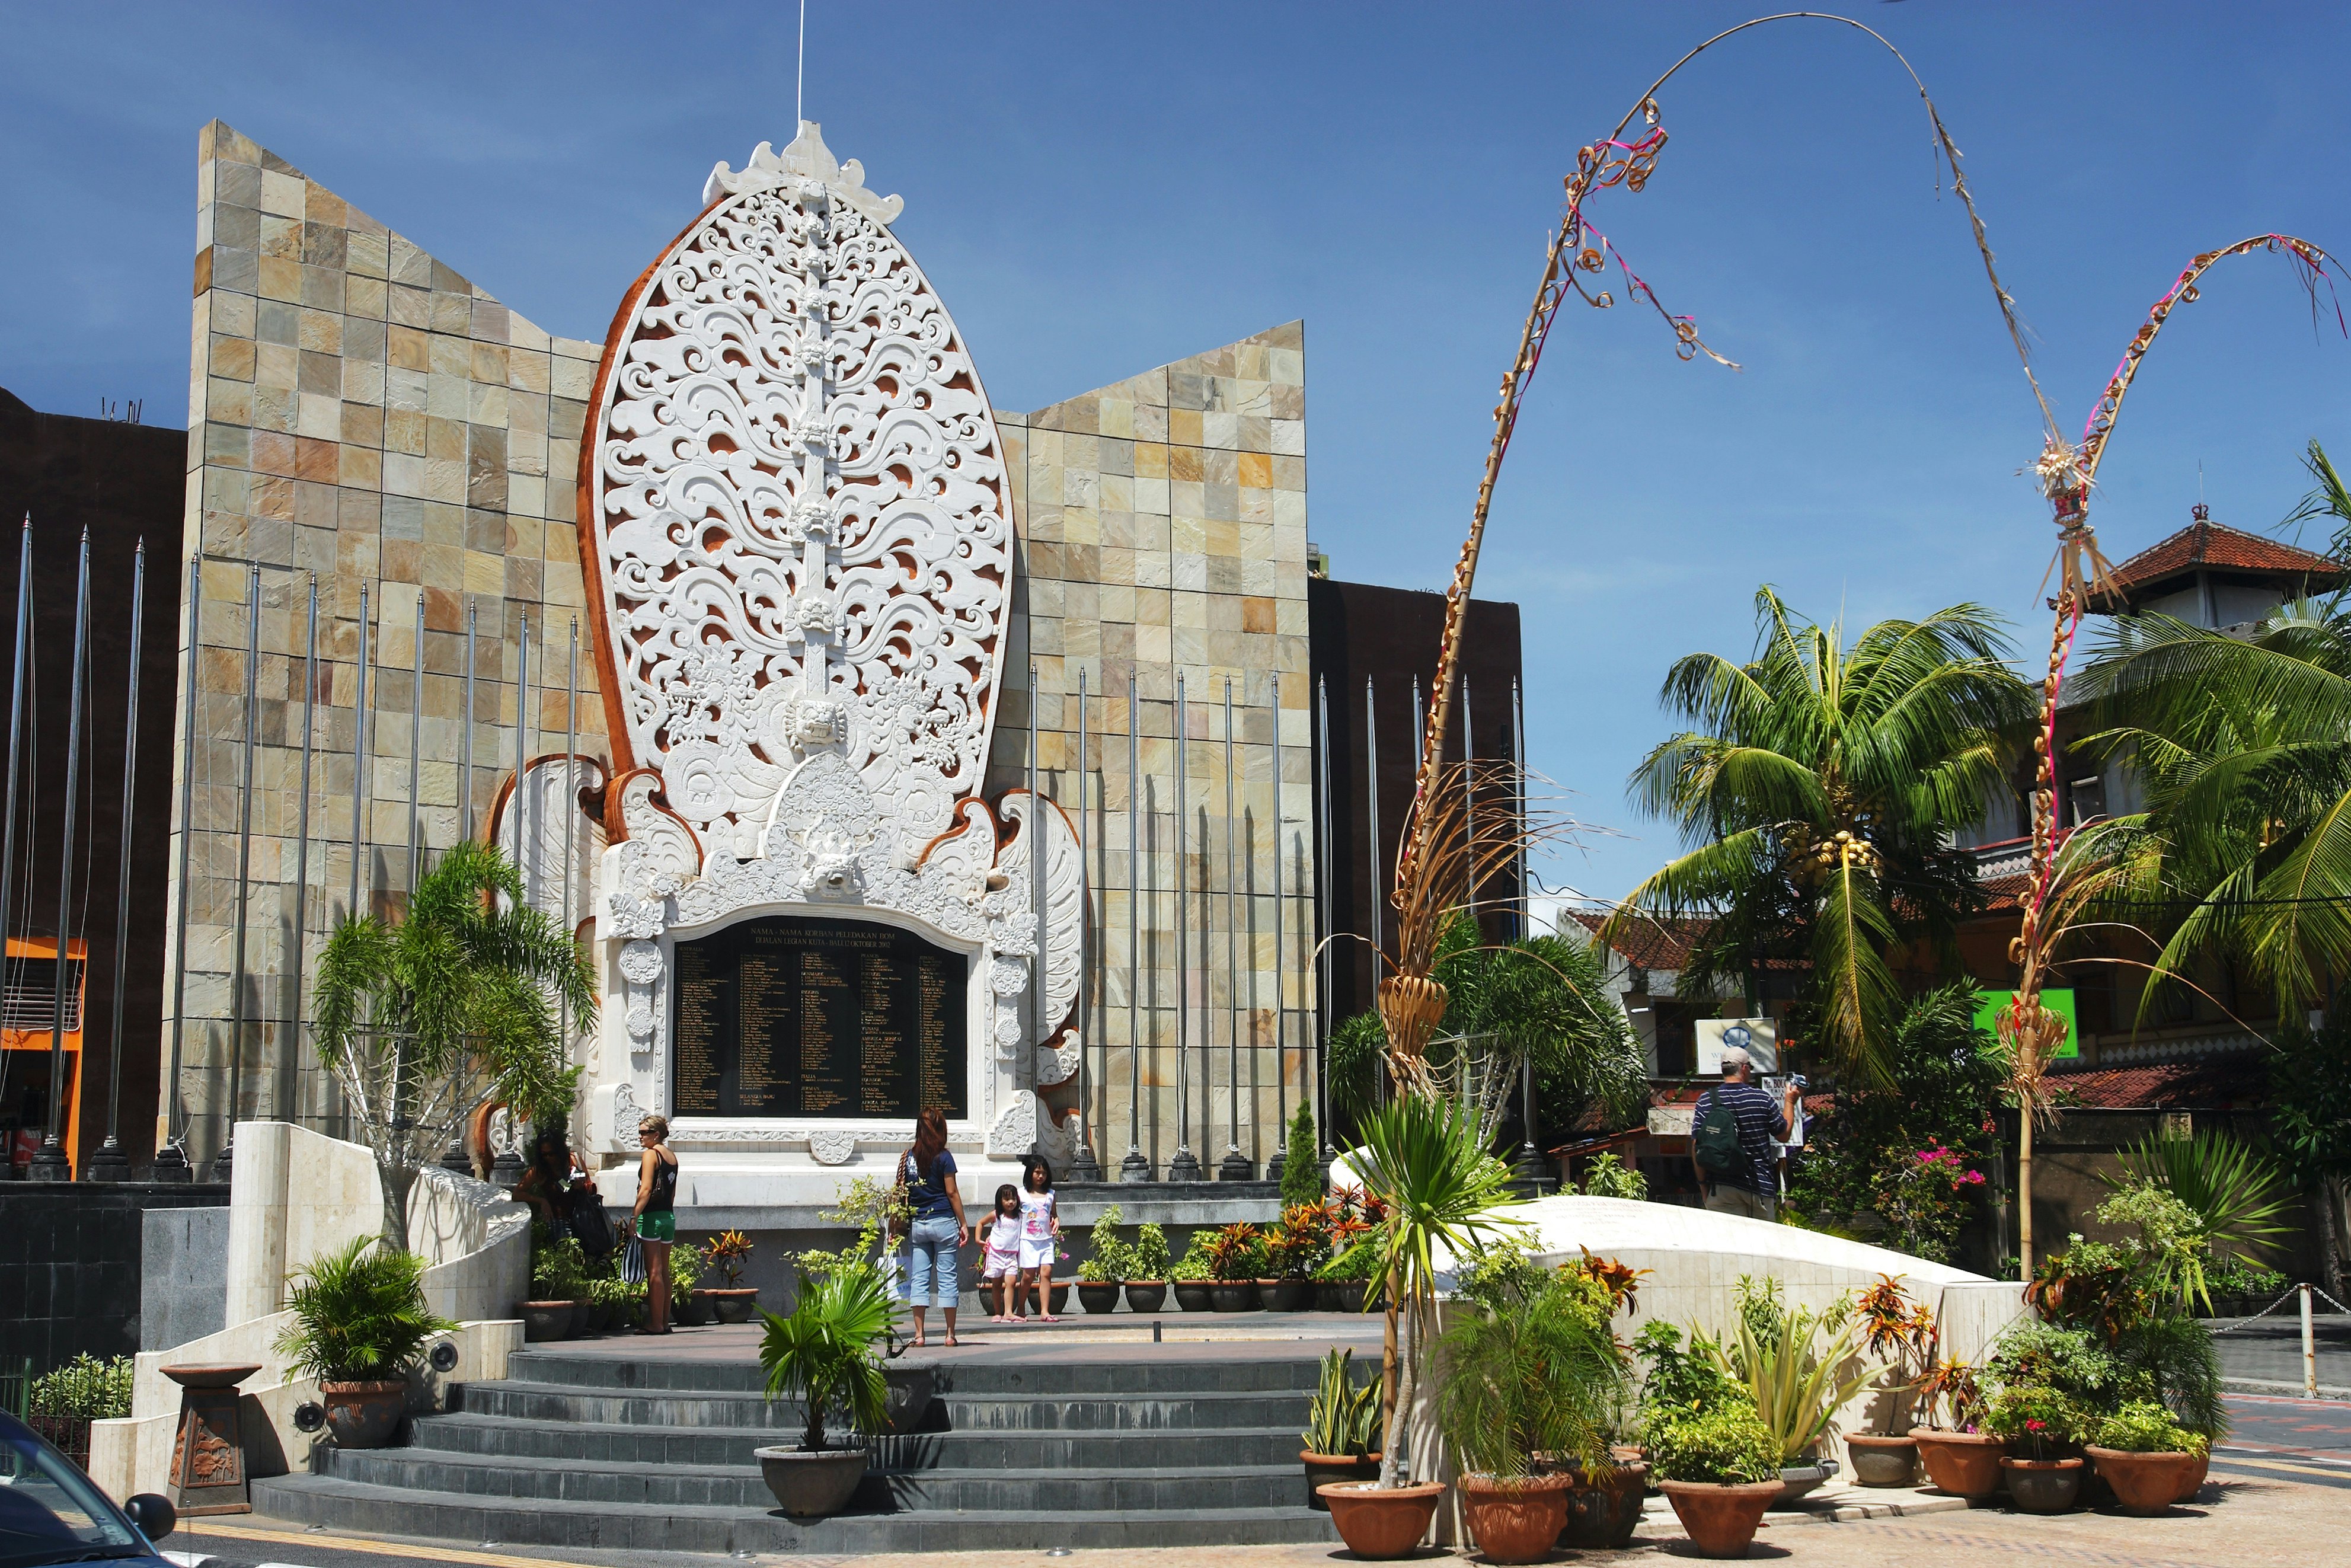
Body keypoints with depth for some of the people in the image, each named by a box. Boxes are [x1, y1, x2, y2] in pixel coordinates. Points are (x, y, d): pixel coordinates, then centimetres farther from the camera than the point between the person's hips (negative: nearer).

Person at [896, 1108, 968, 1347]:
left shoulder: (907, 1157, 4)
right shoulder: (943, 1157, -7)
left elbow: (901, 1192, 5)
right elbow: (952, 1192, -6)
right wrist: (963, 1224, 1)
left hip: (916, 1225, 3)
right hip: (943, 1222, -3)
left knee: (918, 1279, 5)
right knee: (948, 1278, 2)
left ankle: (919, 1334, 2)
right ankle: (950, 1334, 5)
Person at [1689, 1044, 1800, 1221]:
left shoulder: (1706, 1101, -3)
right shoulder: (1762, 1099, -5)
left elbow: (1696, 1148, -3)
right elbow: (1784, 1135, 10)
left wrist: (1704, 1186, 6)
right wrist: (1790, 1102, 24)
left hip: (1721, 1188, 1)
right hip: (1759, 1186, 0)